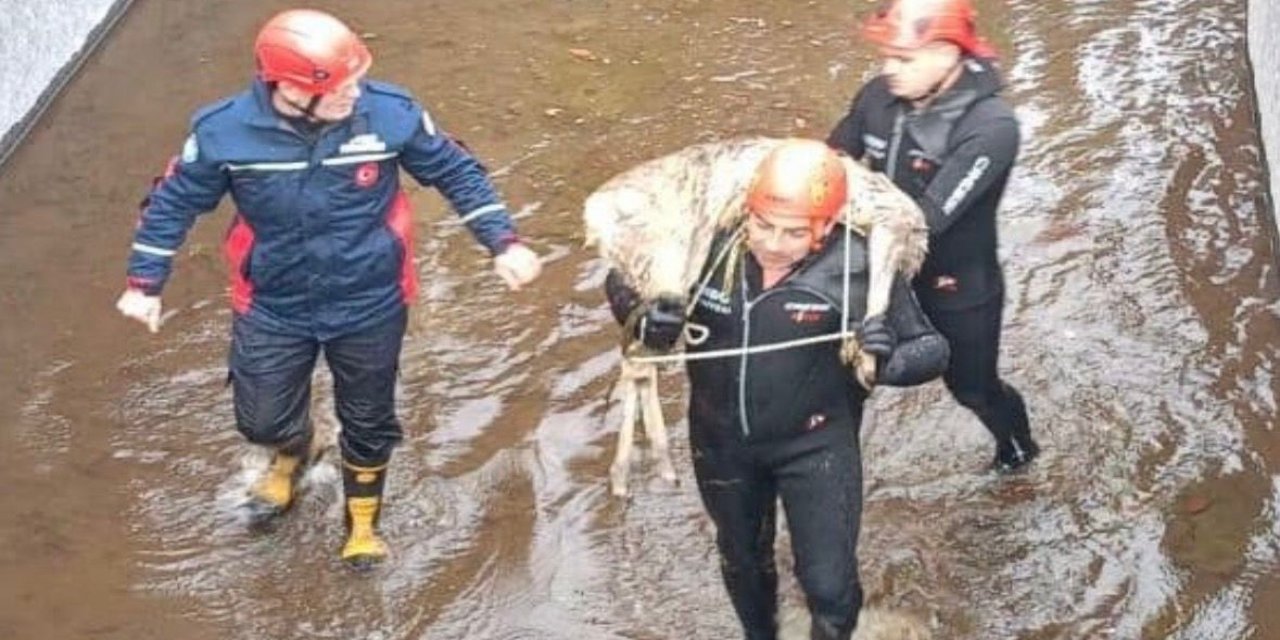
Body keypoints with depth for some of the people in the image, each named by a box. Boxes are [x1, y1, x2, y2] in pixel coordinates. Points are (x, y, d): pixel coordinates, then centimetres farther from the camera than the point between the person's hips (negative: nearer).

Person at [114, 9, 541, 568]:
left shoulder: (390, 113, -23)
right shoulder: (225, 131, -23)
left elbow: (456, 173, -8)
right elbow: (174, 202, -6)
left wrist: (503, 244, -10)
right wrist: (145, 283, -4)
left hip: (369, 307, 0)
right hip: (273, 308, 0)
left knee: (368, 422, 18)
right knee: (263, 419, 16)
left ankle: (363, 519, 48)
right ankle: (290, 453, 56)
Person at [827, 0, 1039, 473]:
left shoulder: (990, 127, -31)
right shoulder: (879, 97, -14)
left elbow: (928, 217, -36)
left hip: (959, 289, -4)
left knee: (974, 388, 20)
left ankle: (1017, 446, 51)